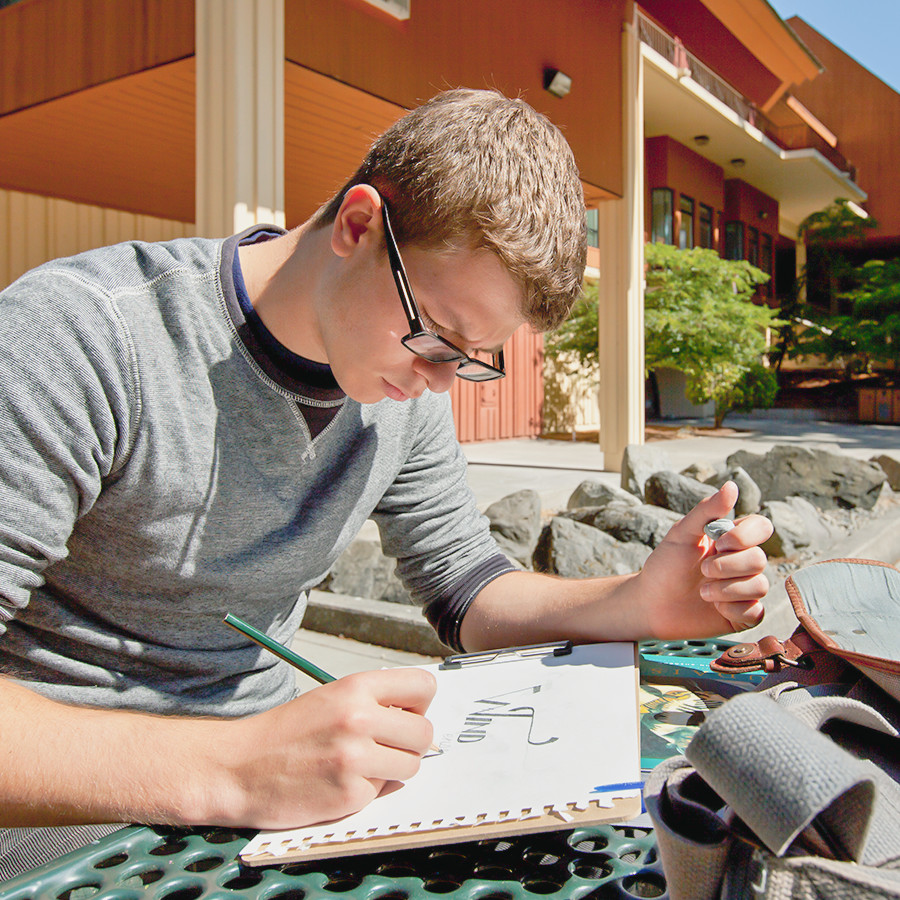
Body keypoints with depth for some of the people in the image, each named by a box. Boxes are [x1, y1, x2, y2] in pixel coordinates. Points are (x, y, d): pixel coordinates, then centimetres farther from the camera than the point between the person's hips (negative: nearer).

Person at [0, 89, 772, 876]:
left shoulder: (408, 377, -2)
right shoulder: (82, 337, -22)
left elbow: (465, 587, 5)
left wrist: (642, 604, -10)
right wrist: (228, 769, -37)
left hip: (260, 743, 4)